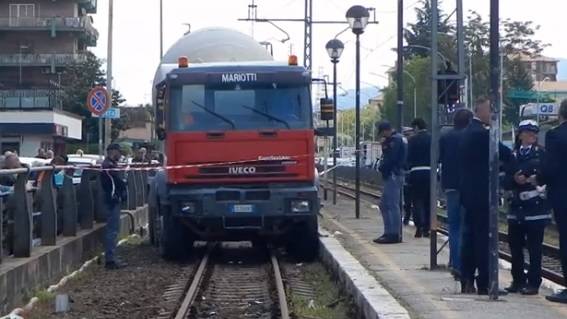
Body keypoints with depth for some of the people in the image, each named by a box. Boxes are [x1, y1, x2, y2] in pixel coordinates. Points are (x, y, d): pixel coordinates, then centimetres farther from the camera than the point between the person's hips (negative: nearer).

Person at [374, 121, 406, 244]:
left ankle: (394, 234, -7)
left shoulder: (395, 140, -14)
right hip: (391, 175, 11)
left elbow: (391, 159, -19)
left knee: (392, 205, -9)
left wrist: (382, 168, -5)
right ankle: (389, 233, 19)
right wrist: (383, 167, 2)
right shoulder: (391, 140, 19)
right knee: (384, 204, 15)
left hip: (394, 175, -11)